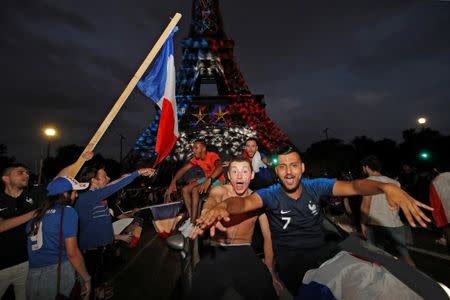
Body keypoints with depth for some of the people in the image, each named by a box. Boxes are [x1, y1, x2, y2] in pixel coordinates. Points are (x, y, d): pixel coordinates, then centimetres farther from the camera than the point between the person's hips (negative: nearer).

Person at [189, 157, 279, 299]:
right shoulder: (219, 191, -6)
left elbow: (267, 236, 6)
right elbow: (210, 203, -30)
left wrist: (269, 269, 1)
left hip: (244, 251, 2)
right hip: (217, 250, -1)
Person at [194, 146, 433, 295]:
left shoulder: (316, 186, -3)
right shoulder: (270, 195, -12)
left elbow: (353, 186, -12)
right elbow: (245, 201, -28)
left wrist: (386, 187, -31)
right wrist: (222, 207, -50)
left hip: (322, 250, 3)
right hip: (290, 257, -3)